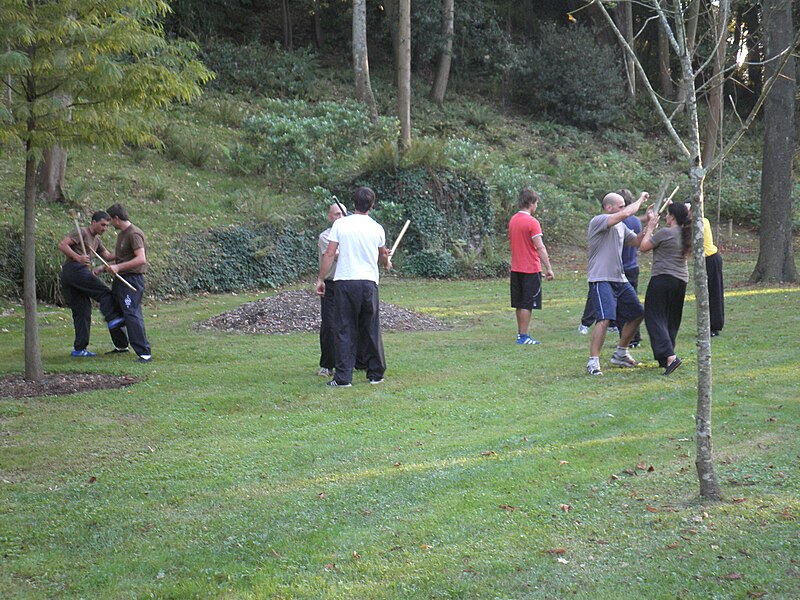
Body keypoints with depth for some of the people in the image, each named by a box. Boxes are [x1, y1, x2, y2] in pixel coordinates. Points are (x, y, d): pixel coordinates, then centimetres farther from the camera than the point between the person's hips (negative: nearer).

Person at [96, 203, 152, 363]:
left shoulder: (134, 234, -15)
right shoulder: (121, 234, 17)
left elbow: (141, 259, -26)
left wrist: (118, 267, -27)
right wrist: (104, 267, 17)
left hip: (132, 279, -11)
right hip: (121, 279, 11)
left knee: (131, 314, -16)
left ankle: (144, 353, -18)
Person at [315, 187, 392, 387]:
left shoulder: (340, 224, -1)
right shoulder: (377, 229, 5)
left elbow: (329, 254, -4)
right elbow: (383, 256, 24)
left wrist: (320, 279, 5)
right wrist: (387, 262, 46)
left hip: (344, 282, -1)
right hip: (368, 282, 1)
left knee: (345, 330, 2)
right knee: (371, 330, 12)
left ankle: (343, 377, -1)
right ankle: (376, 373, 20)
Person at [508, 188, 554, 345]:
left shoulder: (513, 220, 8)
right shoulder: (532, 222, -16)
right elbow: (540, 248, -19)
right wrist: (548, 268, -17)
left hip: (516, 268, 8)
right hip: (530, 269, -8)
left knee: (520, 304, 15)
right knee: (527, 305, -3)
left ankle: (520, 333, 22)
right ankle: (523, 337, -1)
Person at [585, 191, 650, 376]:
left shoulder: (621, 226, 16)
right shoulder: (598, 221, -12)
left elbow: (637, 241, 20)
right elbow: (625, 214, -24)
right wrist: (641, 199, -8)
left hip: (620, 279, 9)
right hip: (601, 279, -9)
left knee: (637, 315, 16)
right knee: (604, 319, -22)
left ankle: (620, 354, 31)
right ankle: (593, 362, -18)